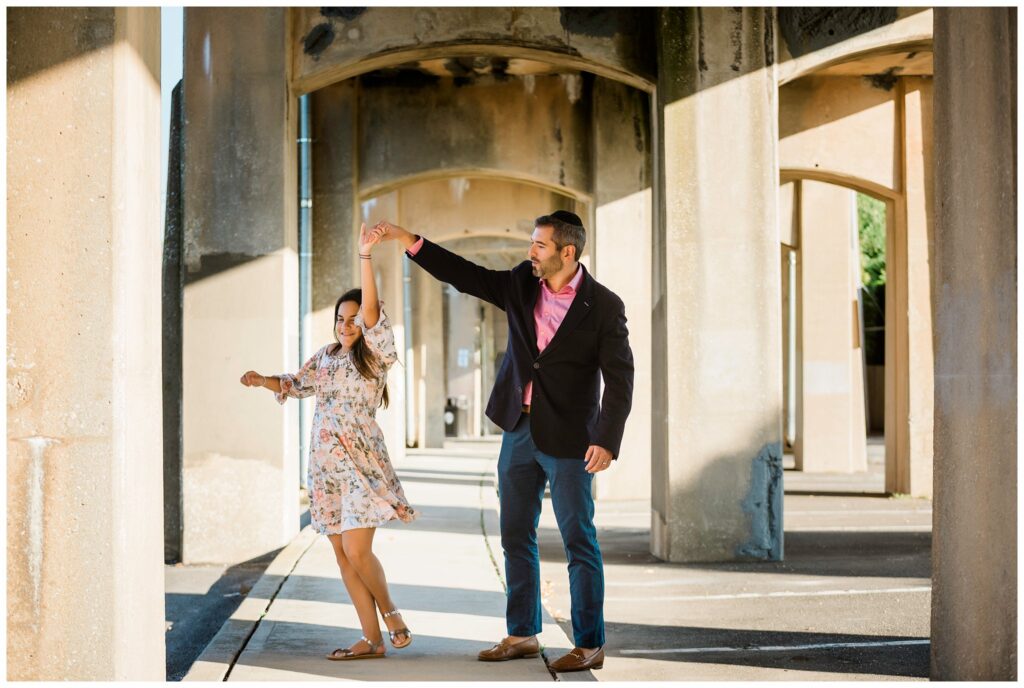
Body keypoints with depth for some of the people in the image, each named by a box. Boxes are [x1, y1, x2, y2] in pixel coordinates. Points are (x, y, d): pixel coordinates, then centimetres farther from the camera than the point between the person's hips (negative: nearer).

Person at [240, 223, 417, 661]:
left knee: (357, 551, -14)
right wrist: (263, 381, 7)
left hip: (360, 463, -6)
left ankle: (389, 612, 10)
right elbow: (295, 385, 26)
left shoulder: (374, 355, -3)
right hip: (326, 465, 6)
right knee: (342, 555, 4)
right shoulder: (326, 357, 14)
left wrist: (365, 256, -25)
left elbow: (372, 309, -17)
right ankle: (372, 639, 9)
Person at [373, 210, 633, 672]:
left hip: (568, 440, -6)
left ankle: (590, 645, 6)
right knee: (516, 538, 12)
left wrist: (607, 441, -20)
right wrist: (408, 241, 0)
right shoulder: (522, 284, 4)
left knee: (579, 543, -1)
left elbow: (619, 379, -12)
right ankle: (521, 634, 22)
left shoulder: (603, 306, -11)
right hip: (518, 431, 6)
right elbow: (466, 276, 7)